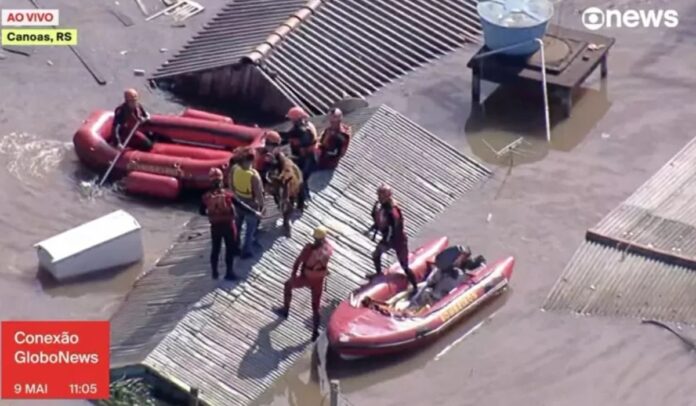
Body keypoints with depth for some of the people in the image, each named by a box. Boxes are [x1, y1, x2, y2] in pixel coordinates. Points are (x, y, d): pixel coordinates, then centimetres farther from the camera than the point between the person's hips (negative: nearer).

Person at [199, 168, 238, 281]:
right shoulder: (228, 194, -11)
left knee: (215, 249, 18)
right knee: (230, 249, 11)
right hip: (228, 225, -2)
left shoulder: (206, 196, -7)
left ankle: (215, 273, 26)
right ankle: (229, 273, 14)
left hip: (215, 226, 2)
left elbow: (201, 212, 4)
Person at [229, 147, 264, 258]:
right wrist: (261, 205, -5)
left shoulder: (234, 169, -19)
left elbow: (231, 185, -2)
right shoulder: (253, 175, -34)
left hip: (237, 203, 5)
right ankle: (246, 251, 31)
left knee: (236, 226, 26)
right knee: (250, 230, 17)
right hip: (251, 206, -5)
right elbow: (259, 194, -24)